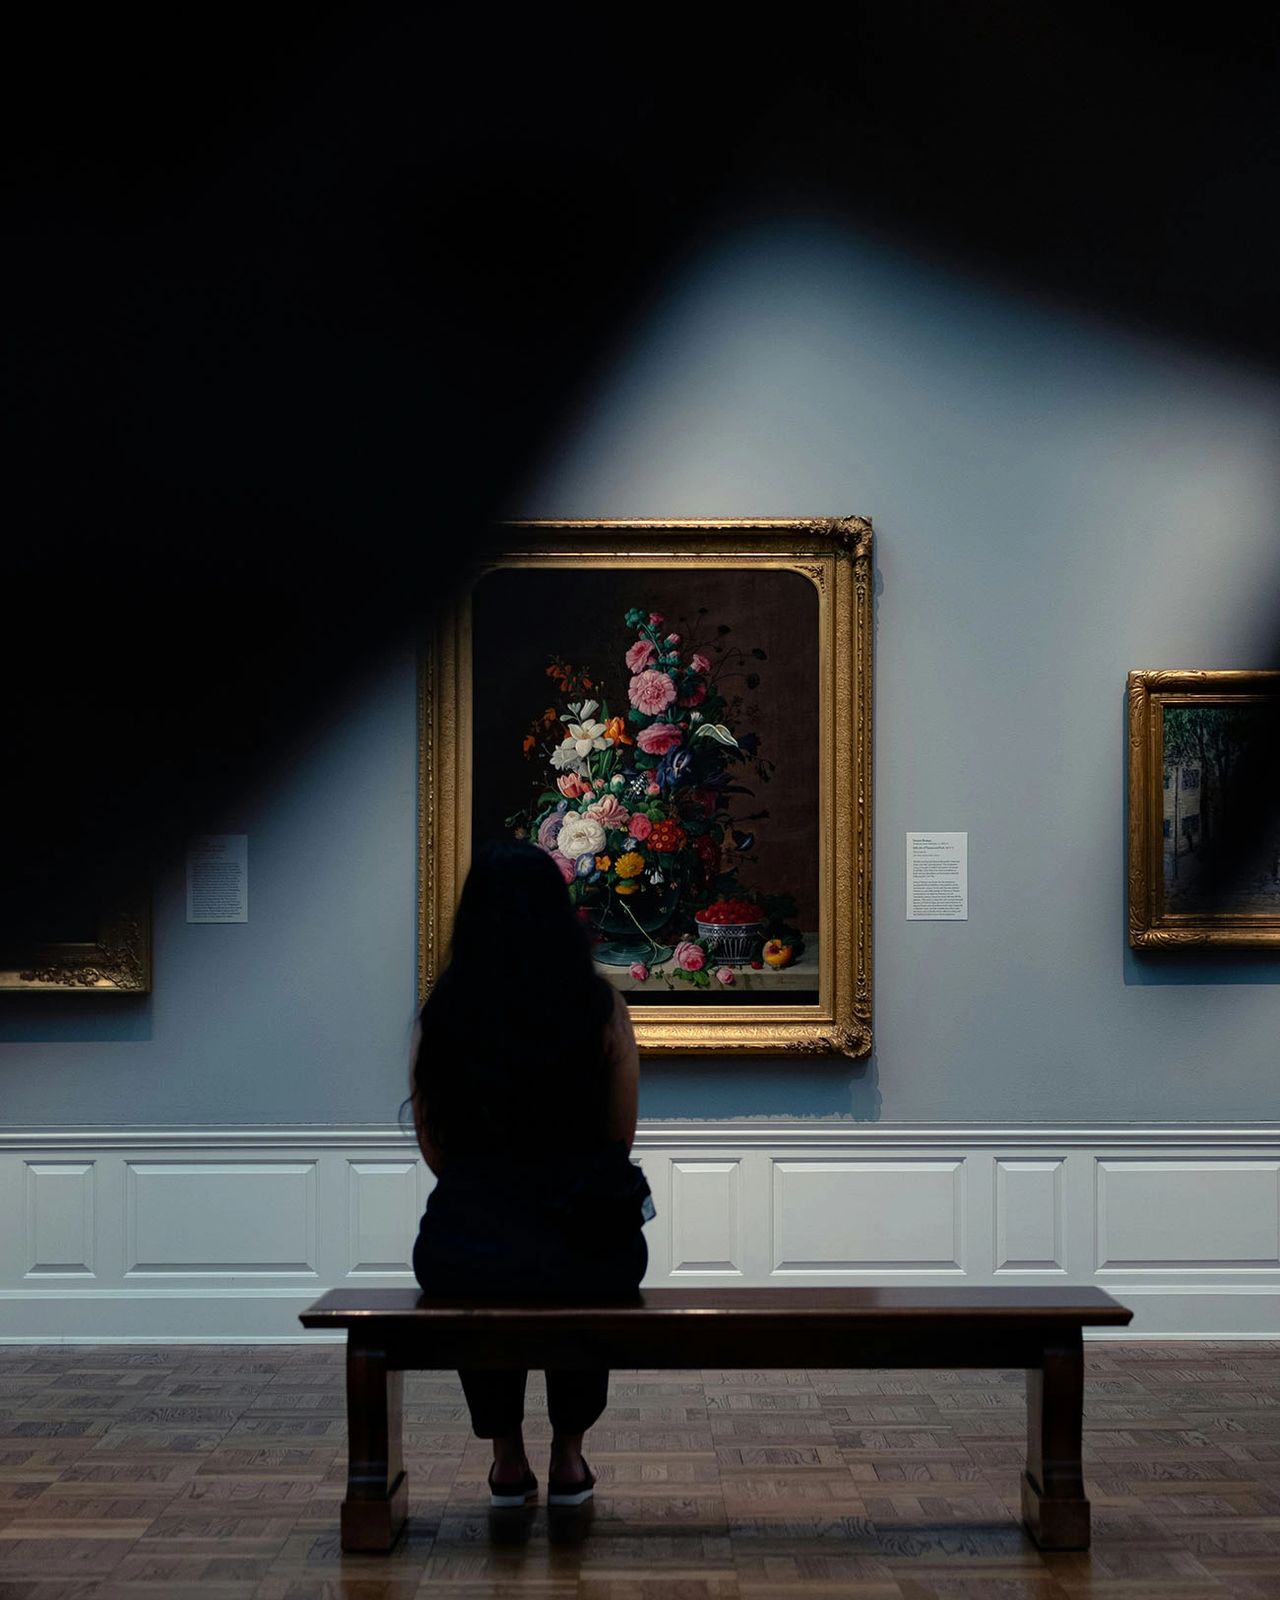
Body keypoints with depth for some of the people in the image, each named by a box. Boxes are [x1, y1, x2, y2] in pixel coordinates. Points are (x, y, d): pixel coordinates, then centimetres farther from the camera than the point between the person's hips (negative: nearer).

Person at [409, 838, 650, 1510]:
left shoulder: (442, 1011, 0)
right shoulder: (600, 1006, -2)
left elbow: (434, 1149, 10)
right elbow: (620, 1137, 6)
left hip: (464, 1252, 1)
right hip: (587, 1246, 0)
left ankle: (508, 1460, 39)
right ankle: (568, 1457, 38)